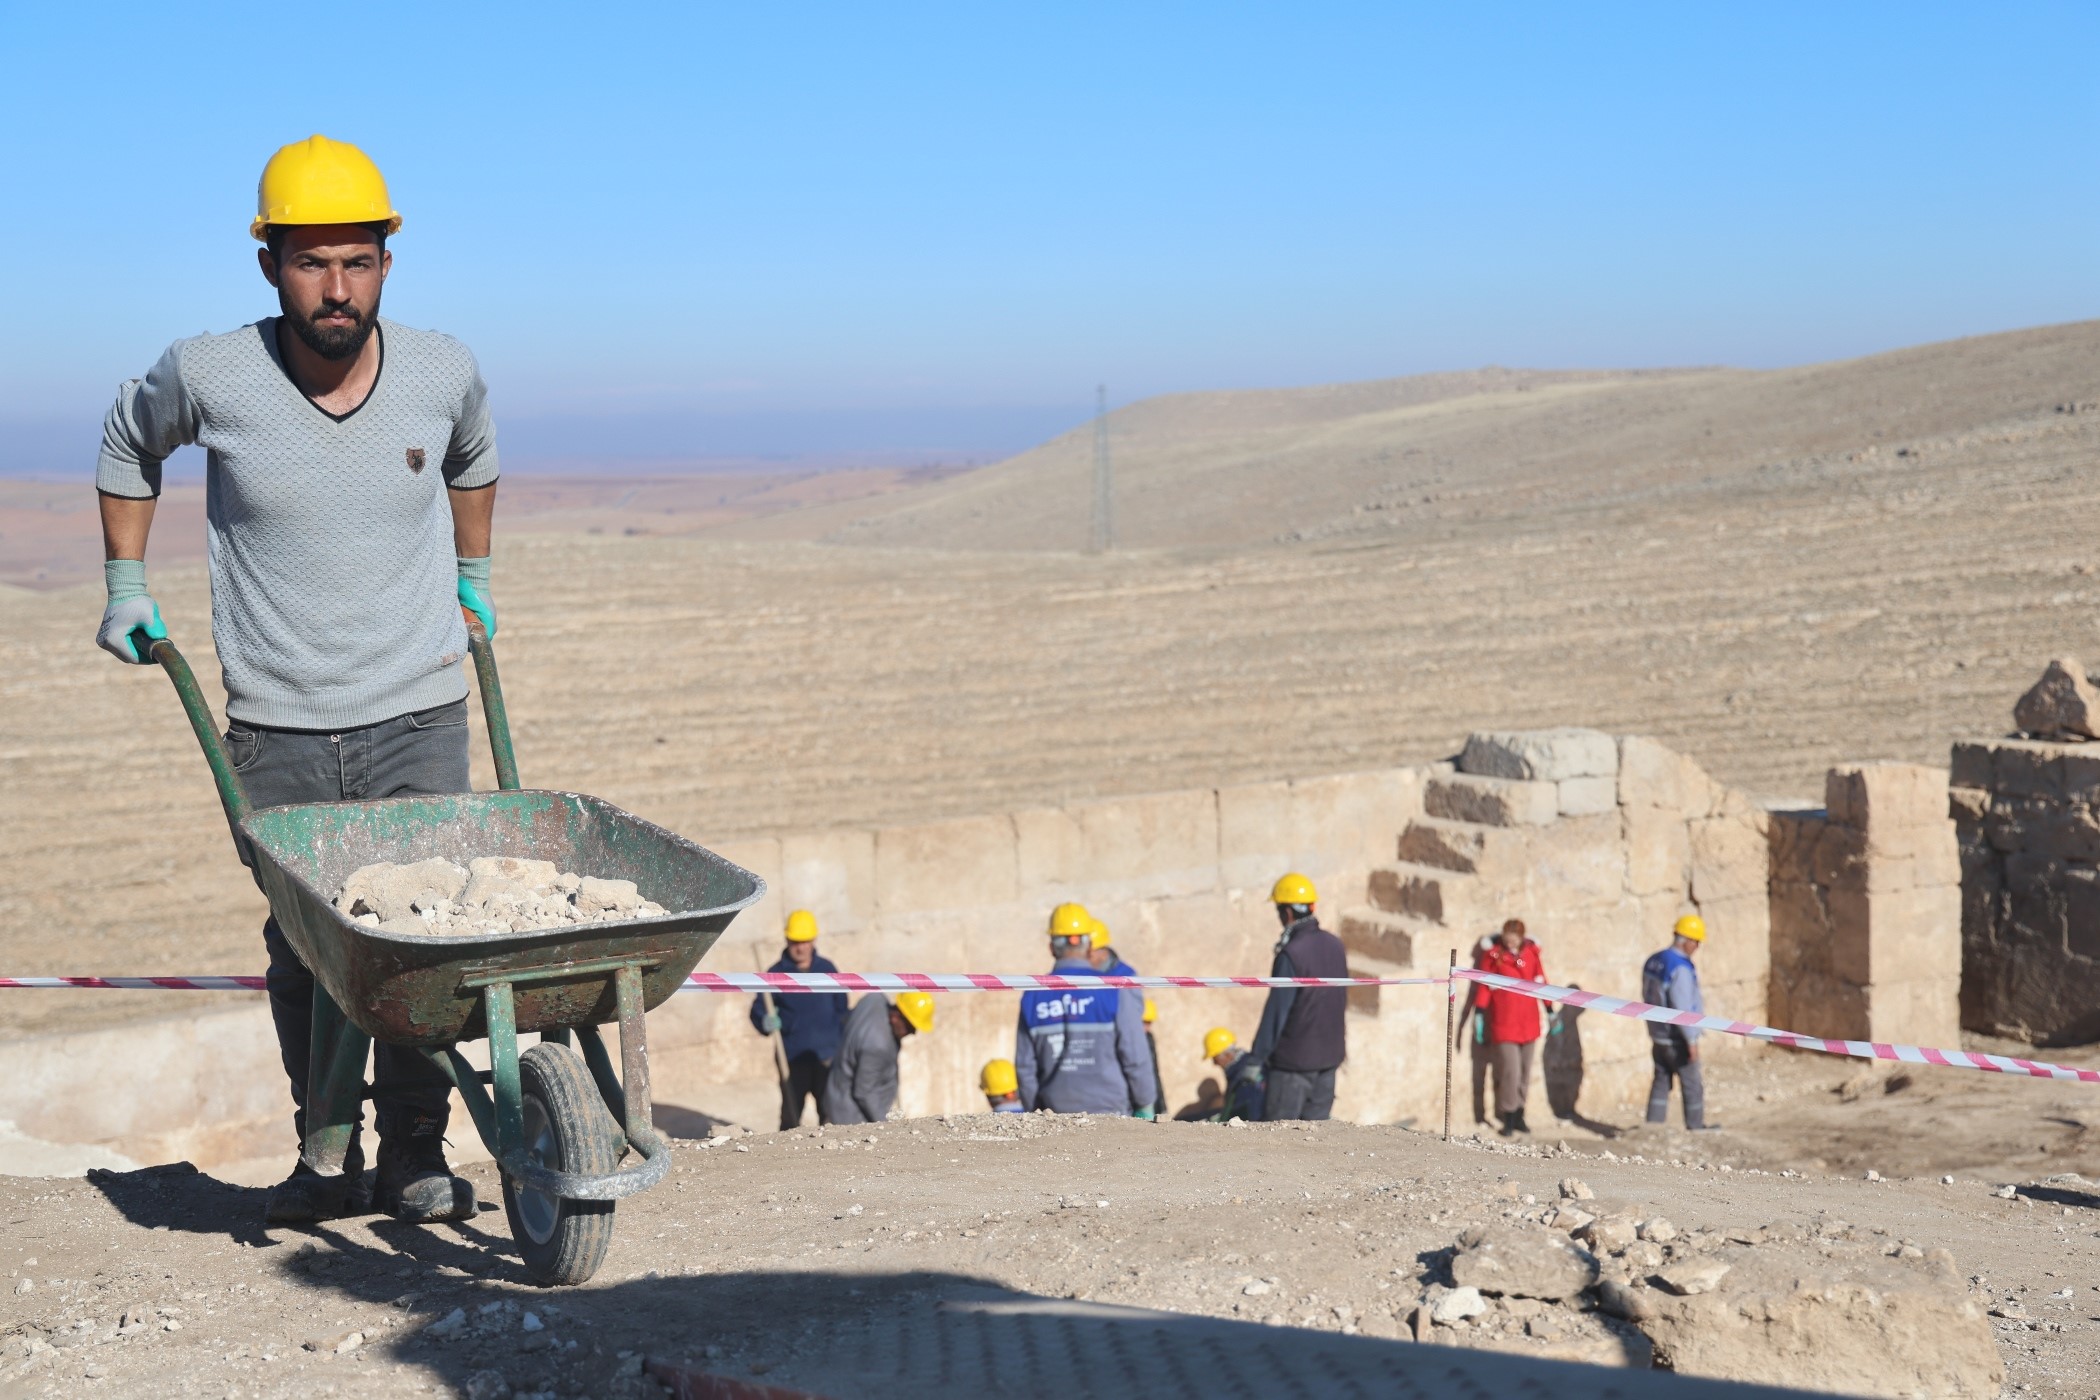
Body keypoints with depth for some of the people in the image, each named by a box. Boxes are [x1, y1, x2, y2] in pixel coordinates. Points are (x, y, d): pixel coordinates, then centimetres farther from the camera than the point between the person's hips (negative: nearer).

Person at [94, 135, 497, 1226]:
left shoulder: (443, 371, -5)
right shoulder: (209, 376, -9)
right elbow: (128, 442, 15)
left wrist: (473, 579, 26)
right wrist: (126, 586, 15)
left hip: (419, 715, 0)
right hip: (277, 727, 0)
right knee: (301, 948, 5)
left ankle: (415, 1154, 11)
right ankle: (326, 1154, 20)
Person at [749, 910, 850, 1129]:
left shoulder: (827, 969, 6)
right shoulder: (777, 973, -1)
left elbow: (842, 1008, 13)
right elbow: (758, 1010, -2)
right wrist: (766, 1023, -24)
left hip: (827, 1057, 2)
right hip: (793, 1058, -2)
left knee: (830, 1113, 4)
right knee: (791, 1115, -1)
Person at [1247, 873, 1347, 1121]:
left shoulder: (1291, 955, -20)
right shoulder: (1334, 946, 5)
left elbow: (1276, 1012, -17)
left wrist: (1258, 1058, -10)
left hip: (1294, 1058, -7)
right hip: (1329, 1054, 7)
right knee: (1317, 1122, 12)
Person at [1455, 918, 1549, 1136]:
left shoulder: (1532, 953, 3)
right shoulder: (1493, 955, -7)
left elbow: (1541, 984, 10)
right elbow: (1484, 987, -4)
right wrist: (1478, 1016, -7)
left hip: (1529, 1024, 4)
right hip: (1503, 1025, -4)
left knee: (1525, 1072, 10)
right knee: (1510, 1072, -10)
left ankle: (1519, 1115, 21)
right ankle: (1508, 1118, -1)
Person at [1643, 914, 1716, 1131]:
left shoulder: (1652, 961, 4)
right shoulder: (1680, 968, -23)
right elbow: (1682, 1008, -25)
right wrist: (1691, 1040, -20)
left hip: (1658, 1037, 8)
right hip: (1678, 1039, -8)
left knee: (1661, 1082, 14)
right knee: (1692, 1085, 7)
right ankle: (1695, 1127, 16)